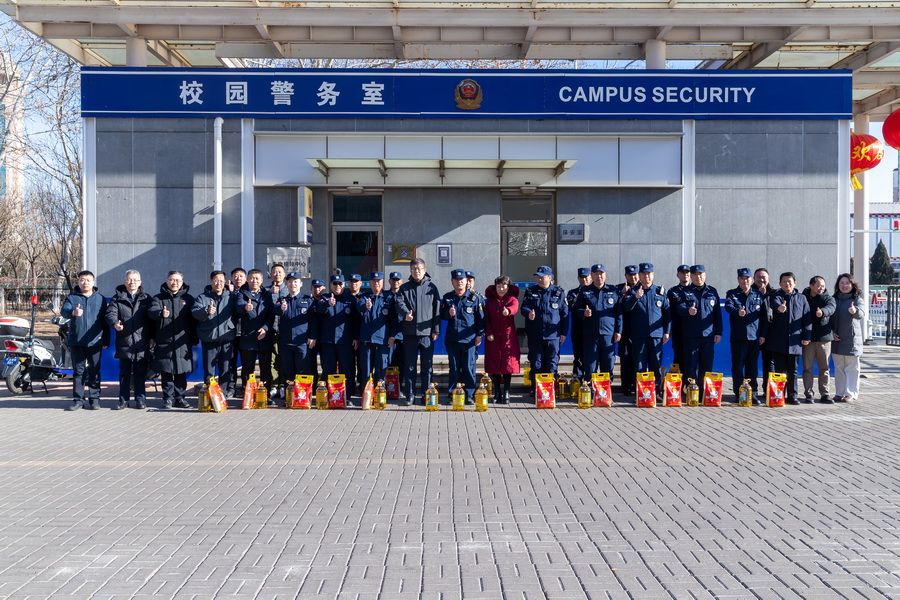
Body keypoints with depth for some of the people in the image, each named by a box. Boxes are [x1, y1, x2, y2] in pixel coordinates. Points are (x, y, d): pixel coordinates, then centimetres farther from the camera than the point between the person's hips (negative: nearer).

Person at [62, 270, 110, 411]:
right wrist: (73, 312, -38)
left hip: (94, 342, 0)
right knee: (78, 371, 5)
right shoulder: (72, 298, 4)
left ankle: (94, 399, 10)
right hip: (76, 341, 0)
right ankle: (78, 399, 10)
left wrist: (106, 341, 6)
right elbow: (64, 310, -14)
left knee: (94, 371, 4)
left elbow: (105, 321, 9)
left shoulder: (100, 299, 8)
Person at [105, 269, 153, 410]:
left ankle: (140, 398, 11)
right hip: (124, 341, 0)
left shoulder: (146, 298, 11)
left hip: (141, 342, 0)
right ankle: (123, 399, 12)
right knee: (124, 373, 6)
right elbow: (110, 313, -5)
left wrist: (152, 336, 0)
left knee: (140, 373, 4)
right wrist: (115, 323, -28)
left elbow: (152, 317, 8)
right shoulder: (118, 298, 7)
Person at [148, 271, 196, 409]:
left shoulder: (188, 299, 12)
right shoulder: (159, 298, 6)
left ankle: (180, 397, 13)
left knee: (181, 372, 3)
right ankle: (168, 398, 9)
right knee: (166, 372, 1)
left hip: (182, 342, 1)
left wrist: (194, 339, 4)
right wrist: (161, 313, -37)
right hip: (164, 342, -1)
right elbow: (152, 312, -14)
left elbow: (193, 319, 10)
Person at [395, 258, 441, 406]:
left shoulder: (431, 287, 6)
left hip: (427, 332, -1)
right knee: (409, 366, 5)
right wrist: (406, 312, -28)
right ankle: (409, 395, 11)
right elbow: (399, 302, -6)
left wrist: (436, 330, -2)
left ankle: (426, 395, 11)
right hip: (409, 333, 1)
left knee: (427, 366, 4)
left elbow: (437, 309, 4)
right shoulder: (405, 288, 9)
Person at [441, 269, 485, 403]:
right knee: (454, 368, 7)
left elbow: (480, 317, 5)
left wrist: (479, 334, 0)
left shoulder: (474, 297, 2)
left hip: (469, 339, -2)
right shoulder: (447, 298, 8)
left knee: (469, 368, -1)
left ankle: (469, 395, 6)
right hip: (452, 339, 2)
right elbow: (442, 315, 12)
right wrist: (448, 313, -10)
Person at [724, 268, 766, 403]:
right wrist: (737, 311, -37)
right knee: (738, 366, -1)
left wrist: (763, 334, 5)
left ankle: (753, 393, 10)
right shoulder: (732, 294, 5)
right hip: (738, 336, -2)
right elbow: (728, 306, -16)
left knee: (752, 367, 5)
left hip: (754, 336, 2)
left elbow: (764, 316, 12)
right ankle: (738, 393, 5)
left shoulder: (759, 295, 12)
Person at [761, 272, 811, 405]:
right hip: (778, 341, -1)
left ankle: (792, 396, 12)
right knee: (779, 370, 2)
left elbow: (807, 318, 10)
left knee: (792, 370, 7)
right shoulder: (774, 297, 4)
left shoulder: (801, 298, 11)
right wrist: (778, 308, -45)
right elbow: (774, 304, -21)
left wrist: (806, 336, 2)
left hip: (794, 341, 2)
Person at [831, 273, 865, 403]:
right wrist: (831, 332, -1)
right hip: (836, 339, 4)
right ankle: (840, 393, 17)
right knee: (839, 368, 10)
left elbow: (862, 314, -21)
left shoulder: (857, 299, -3)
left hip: (852, 339, -4)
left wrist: (855, 311, -44)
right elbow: (829, 317, 14)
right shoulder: (834, 299, 9)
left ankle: (852, 394, 2)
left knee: (852, 368, -1)